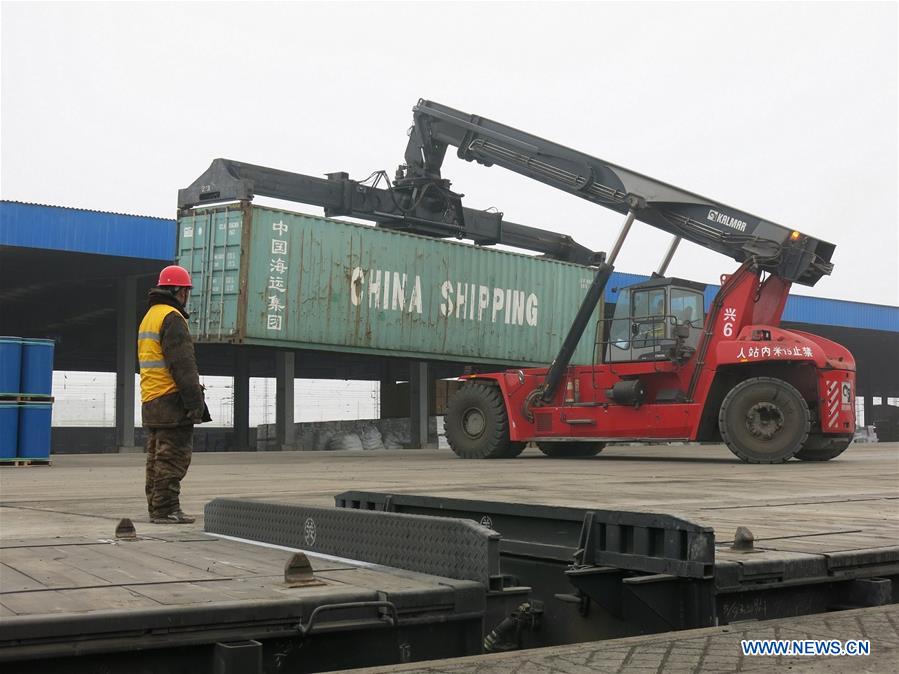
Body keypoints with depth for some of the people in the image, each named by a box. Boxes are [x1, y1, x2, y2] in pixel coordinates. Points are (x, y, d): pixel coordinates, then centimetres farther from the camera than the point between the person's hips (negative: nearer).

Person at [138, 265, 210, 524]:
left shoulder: (148, 317, 20)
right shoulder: (172, 318, -12)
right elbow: (182, 364, -19)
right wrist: (195, 400, -19)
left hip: (150, 401, 10)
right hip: (171, 400, -10)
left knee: (157, 457, 13)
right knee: (173, 457, -7)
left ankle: (156, 507, 16)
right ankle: (165, 509, -7)